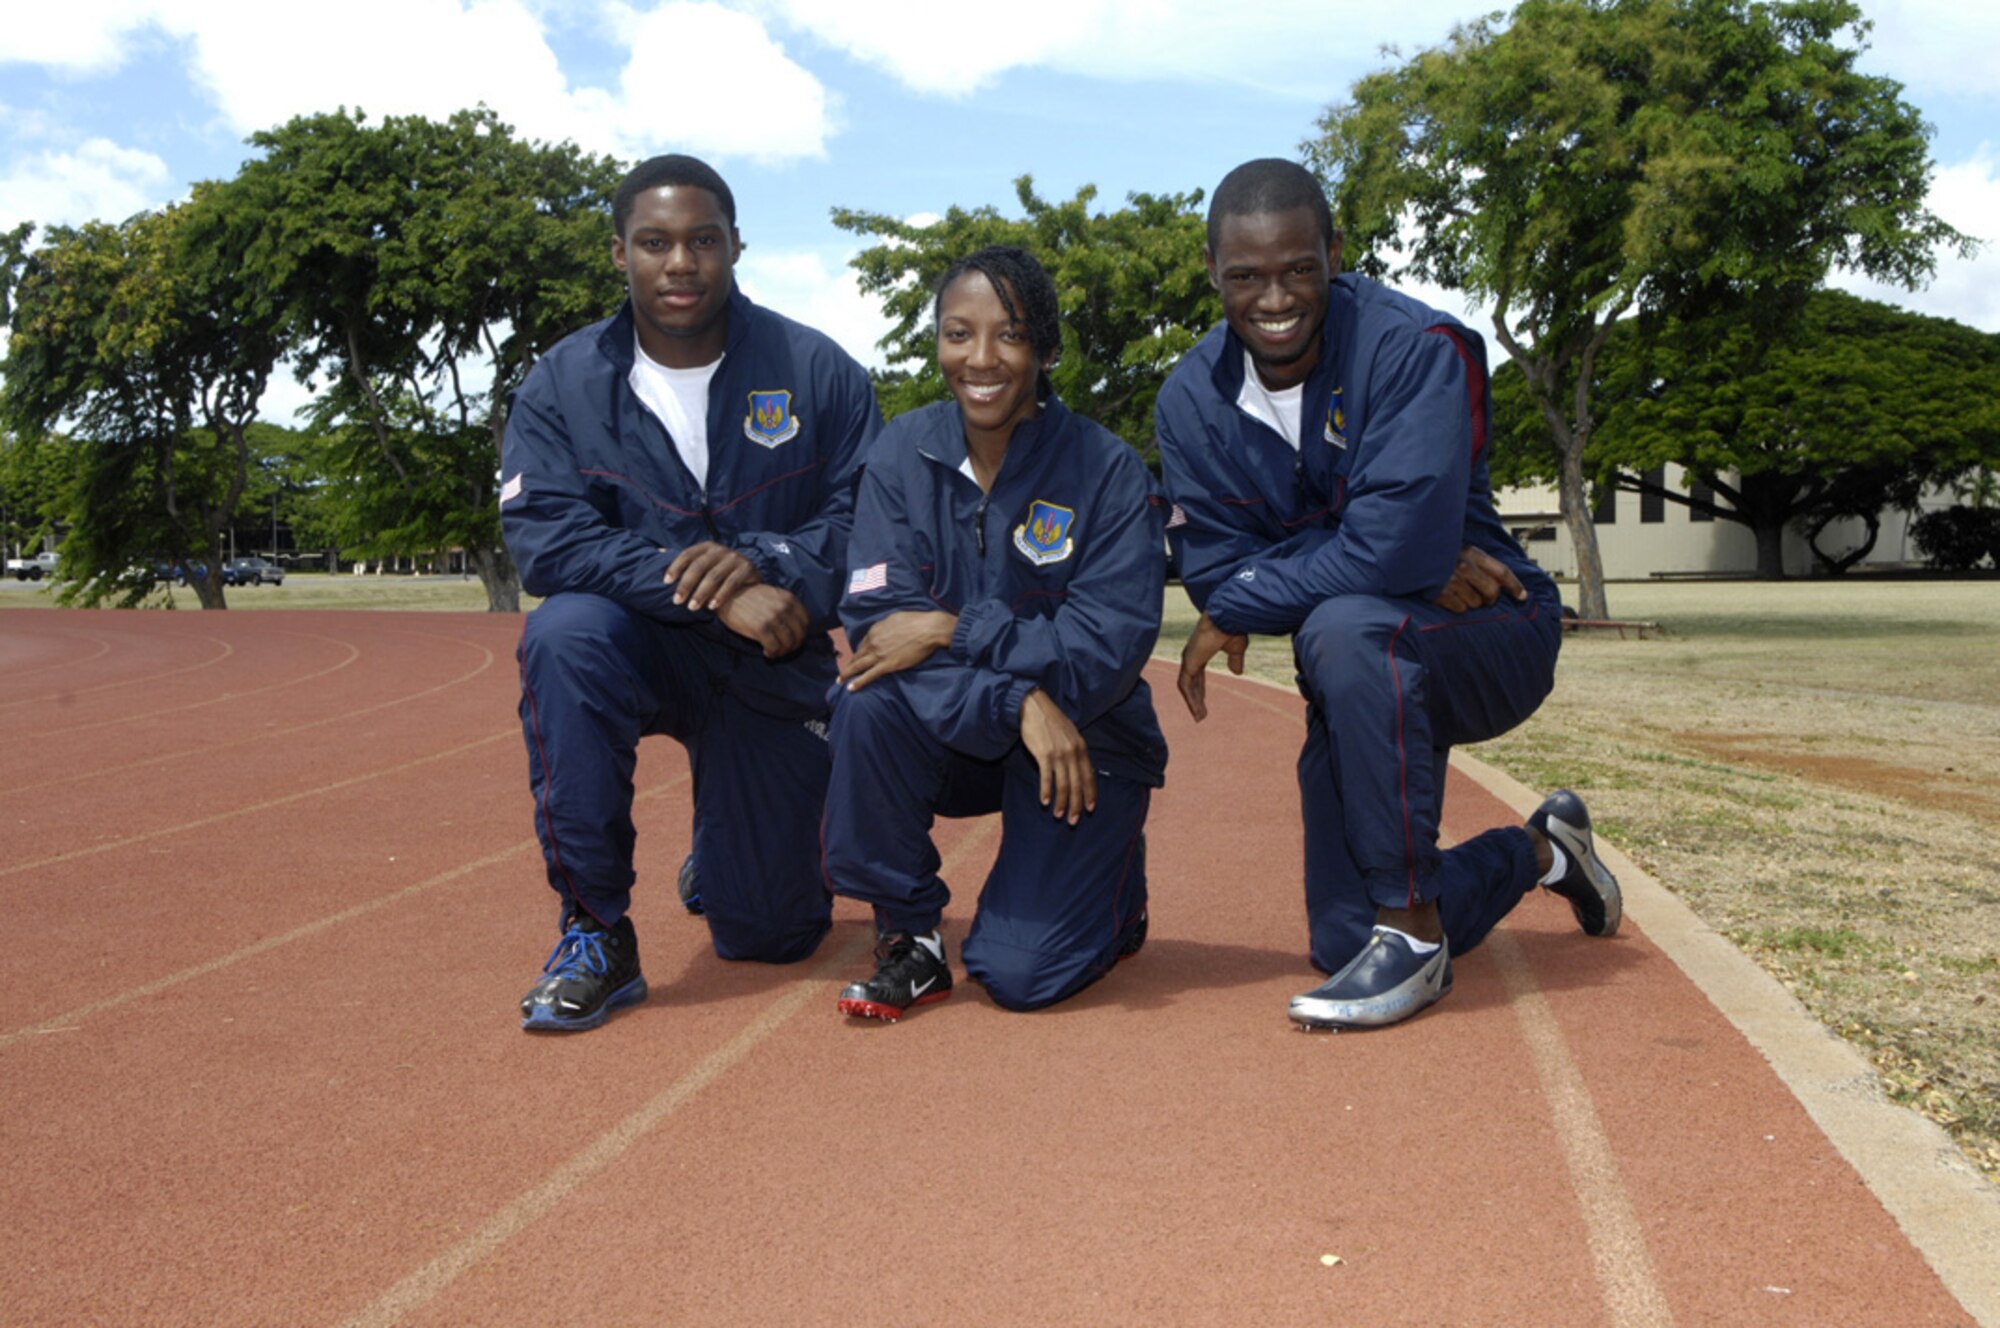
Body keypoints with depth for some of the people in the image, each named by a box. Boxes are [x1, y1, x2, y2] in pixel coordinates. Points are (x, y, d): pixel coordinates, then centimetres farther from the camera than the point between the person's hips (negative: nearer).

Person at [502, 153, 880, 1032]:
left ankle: (725, 863, 41)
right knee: (564, 635, -37)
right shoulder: (564, 384, -7)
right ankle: (596, 930, -22)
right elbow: (544, 538, -19)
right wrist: (715, 592, -30)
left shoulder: (816, 371, -5)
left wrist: (768, 563, -29)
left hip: (775, 670, 0)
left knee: (769, 939, -1)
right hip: (639, 650, 0)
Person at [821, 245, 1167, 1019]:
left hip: (1084, 746, -2)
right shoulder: (903, 454, -5)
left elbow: (1111, 645, -20)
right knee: (868, 701, -30)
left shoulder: (1108, 471, -12)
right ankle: (910, 939, -10)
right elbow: (875, 622, -16)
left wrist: (952, 631, -26)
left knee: (1018, 974, -15)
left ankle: (1108, 887, 21)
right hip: (955, 735, 3)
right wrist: (1019, 701, -28)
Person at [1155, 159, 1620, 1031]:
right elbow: (1212, 569, -14)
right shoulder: (1190, 401, -6)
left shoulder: (1413, 348, -21)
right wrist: (1419, 567, -23)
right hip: (1362, 675, 6)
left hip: (1491, 636, -6)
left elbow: (1396, 546, -32)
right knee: (1342, 945, 7)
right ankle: (1537, 852, 37)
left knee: (1346, 628, -40)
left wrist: (1236, 614, -20)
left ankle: (1413, 933, -23)